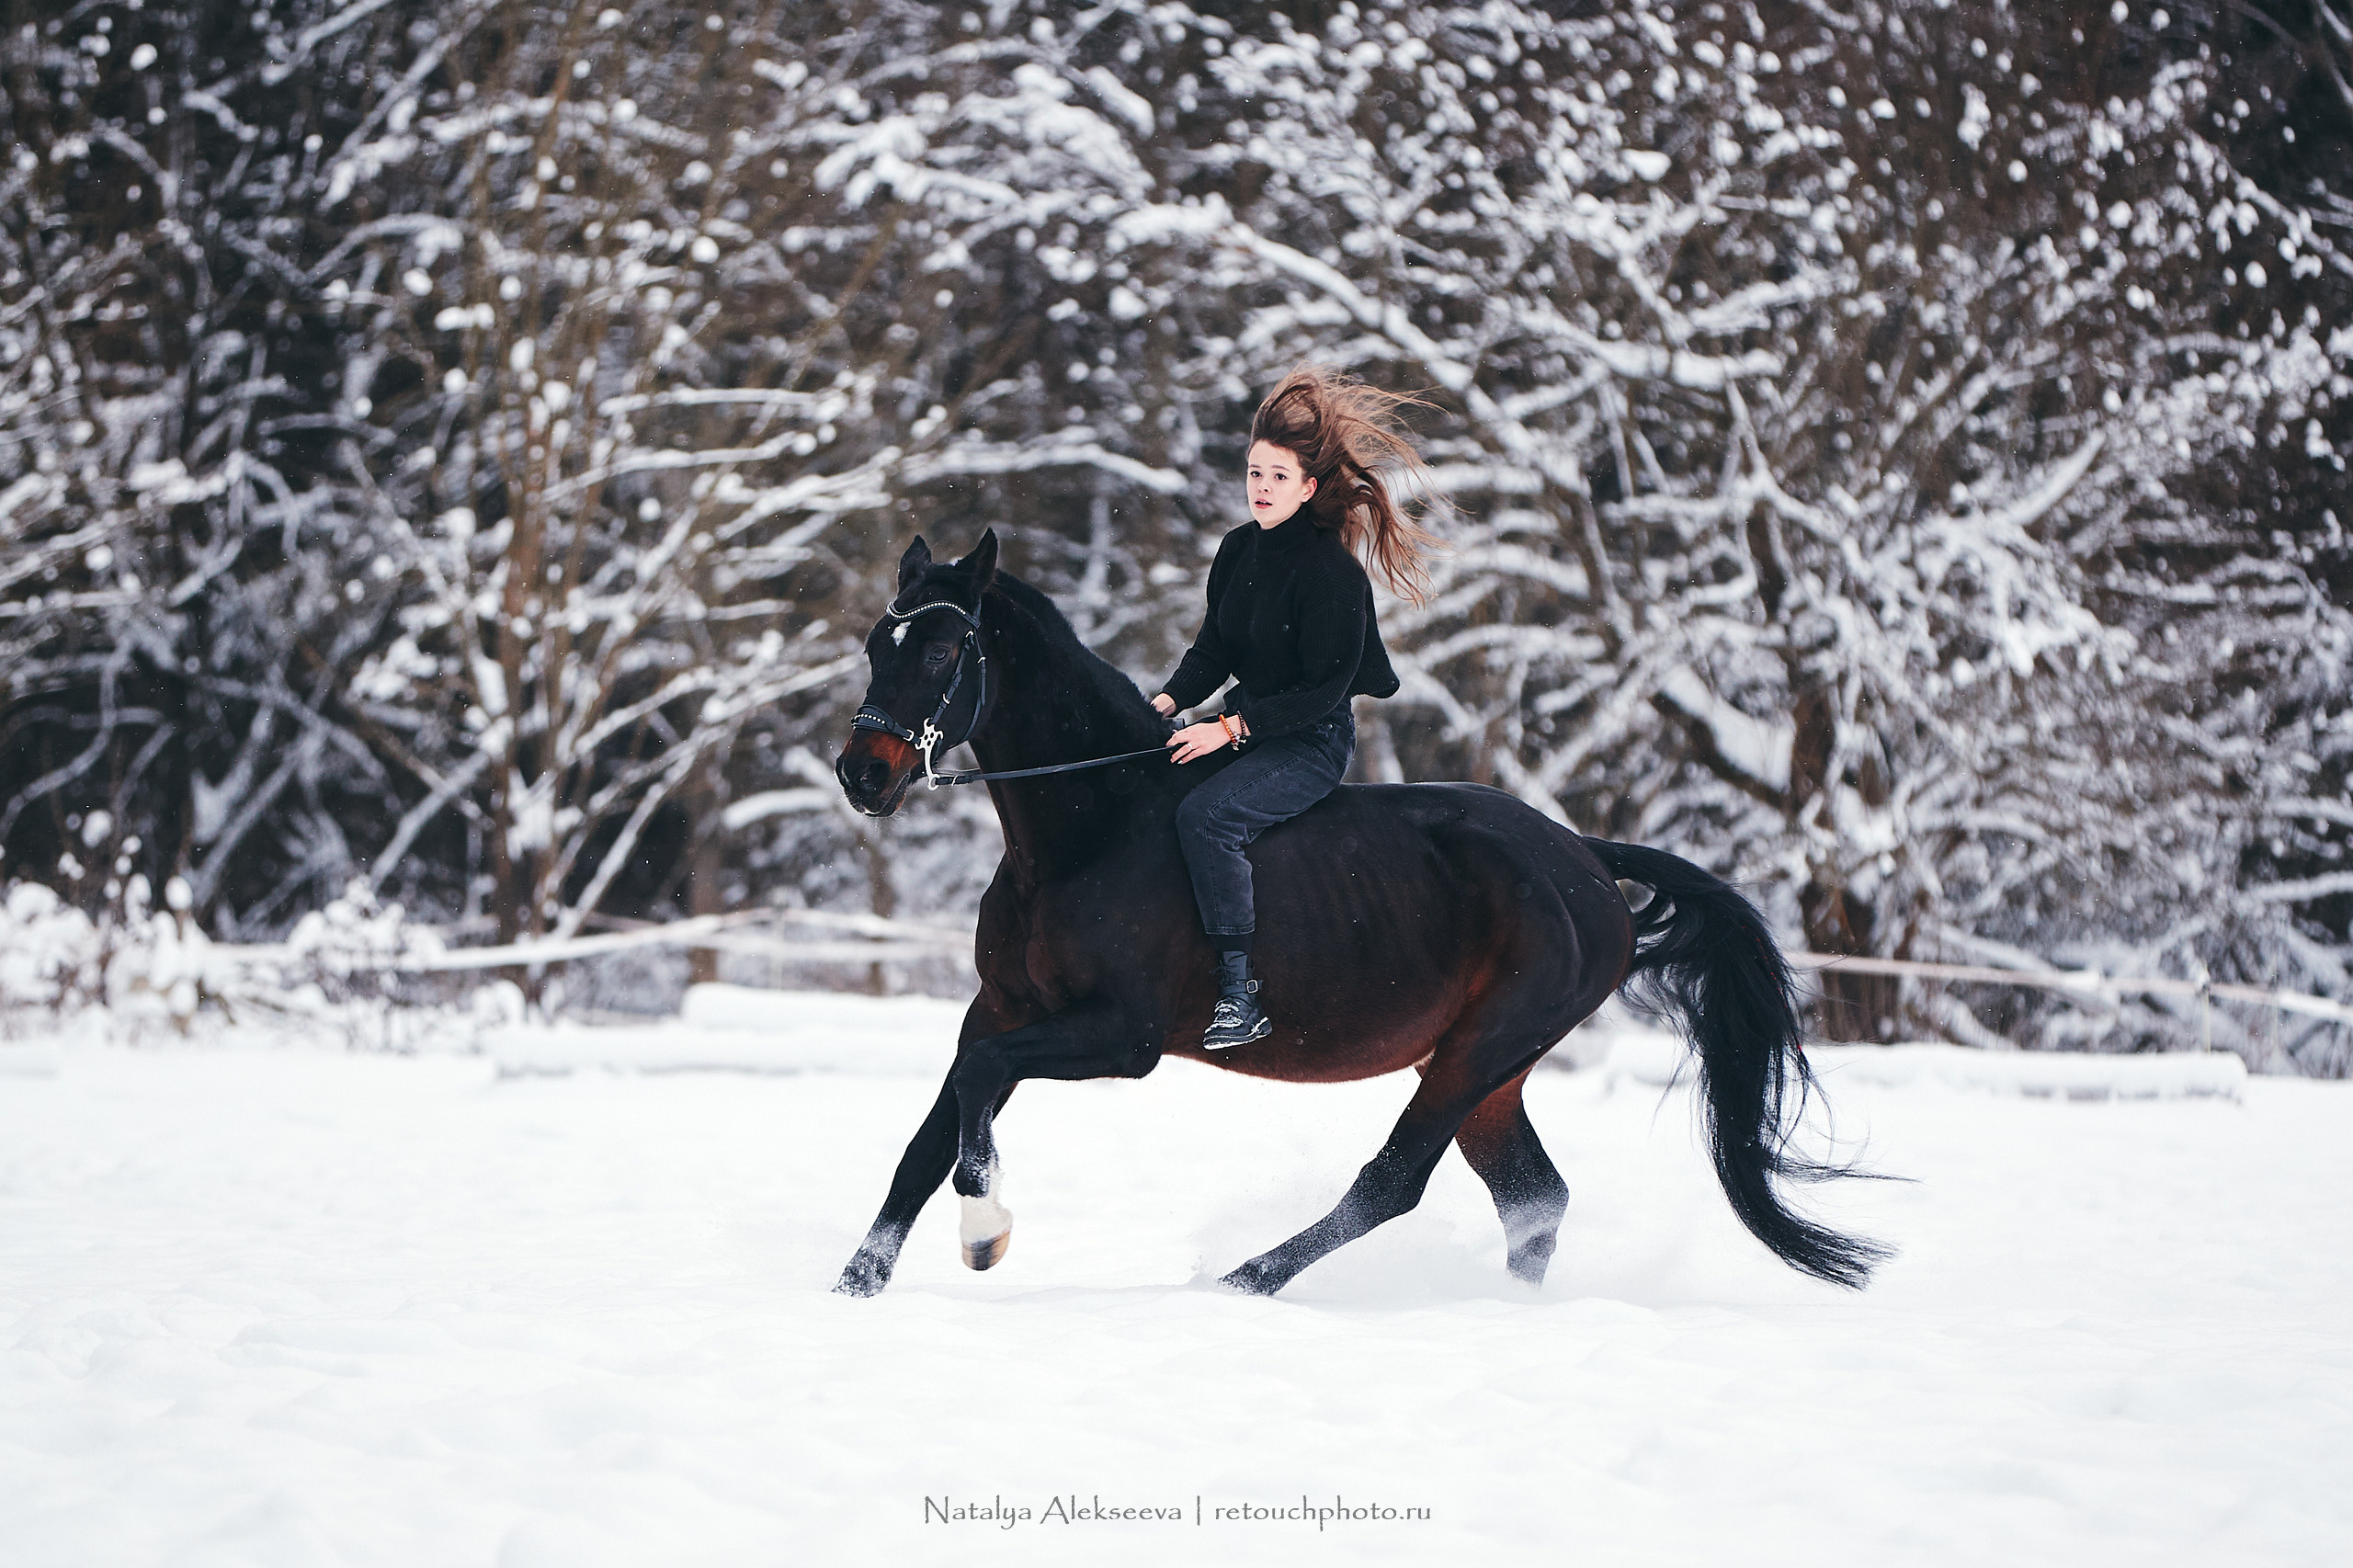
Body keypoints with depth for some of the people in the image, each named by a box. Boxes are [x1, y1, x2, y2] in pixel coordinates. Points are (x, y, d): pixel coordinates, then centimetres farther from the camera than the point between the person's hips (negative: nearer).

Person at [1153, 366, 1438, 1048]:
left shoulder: (1331, 572, -19)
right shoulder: (1238, 551, 5)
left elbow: (1323, 690, -20)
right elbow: (1212, 650, 11)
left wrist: (1232, 729, -24)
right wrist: (1169, 700, -8)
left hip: (1313, 740, -8)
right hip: (1247, 719, 8)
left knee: (1205, 813, -30)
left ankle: (1241, 992, -26)